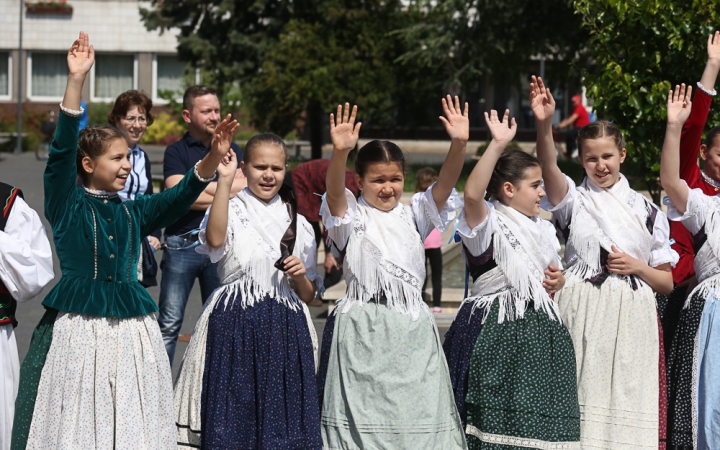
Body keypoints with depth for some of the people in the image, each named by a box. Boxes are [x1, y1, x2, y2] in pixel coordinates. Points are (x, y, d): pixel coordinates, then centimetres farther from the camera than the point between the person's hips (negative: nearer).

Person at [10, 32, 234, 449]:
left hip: (132, 331, 4)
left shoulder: (133, 212, 14)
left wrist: (214, 157, -13)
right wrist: (76, 80, -20)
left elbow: (182, 194, 6)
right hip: (77, 330, -4)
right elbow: (62, 151, -11)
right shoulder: (67, 205, 1)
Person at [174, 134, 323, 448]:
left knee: (282, 419, 3)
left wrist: (300, 277, -5)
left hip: (286, 328, 3)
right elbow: (215, 239, -24)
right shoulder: (232, 211, 2)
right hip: (236, 325, -3)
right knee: (233, 415, -4)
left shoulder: (298, 224, 13)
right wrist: (224, 180, -25)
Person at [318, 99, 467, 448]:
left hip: (411, 327, 3)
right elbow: (334, 191, -16)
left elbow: (444, 185, -1)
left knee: (416, 413, 0)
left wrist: (459, 144, -19)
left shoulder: (413, 216, 13)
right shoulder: (352, 217, 4)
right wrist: (340, 152, -35)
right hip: (363, 325, -3)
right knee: (362, 415, -5)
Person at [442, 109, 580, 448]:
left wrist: (557, 282, 6)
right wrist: (498, 145, -31)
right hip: (497, 329, -7)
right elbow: (472, 194, -28)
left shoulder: (542, 230, 18)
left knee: (540, 423, 4)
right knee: (497, 421, -10)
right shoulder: (489, 224, -6)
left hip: (539, 330, 7)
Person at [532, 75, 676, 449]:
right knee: (582, 401, -6)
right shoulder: (574, 200, 8)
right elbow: (549, 168, -15)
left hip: (631, 320, 1)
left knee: (625, 406, -1)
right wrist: (544, 125, -31)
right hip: (582, 317, -1)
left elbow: (667, 282, 14)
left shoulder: (647, 211, 12)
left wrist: (637, 267, -6)